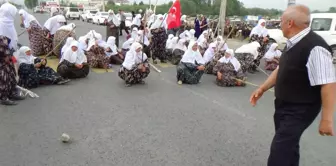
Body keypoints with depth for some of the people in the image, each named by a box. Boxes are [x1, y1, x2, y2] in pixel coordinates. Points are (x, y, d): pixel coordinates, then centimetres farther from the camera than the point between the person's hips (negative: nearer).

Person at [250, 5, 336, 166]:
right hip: (283, 105, 9)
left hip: (299, 110, -8)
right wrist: (262, 88, 12)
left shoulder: (315, 47, -25)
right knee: (288, 146, 22)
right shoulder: (293, 44, 3)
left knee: (279, 151, -6)